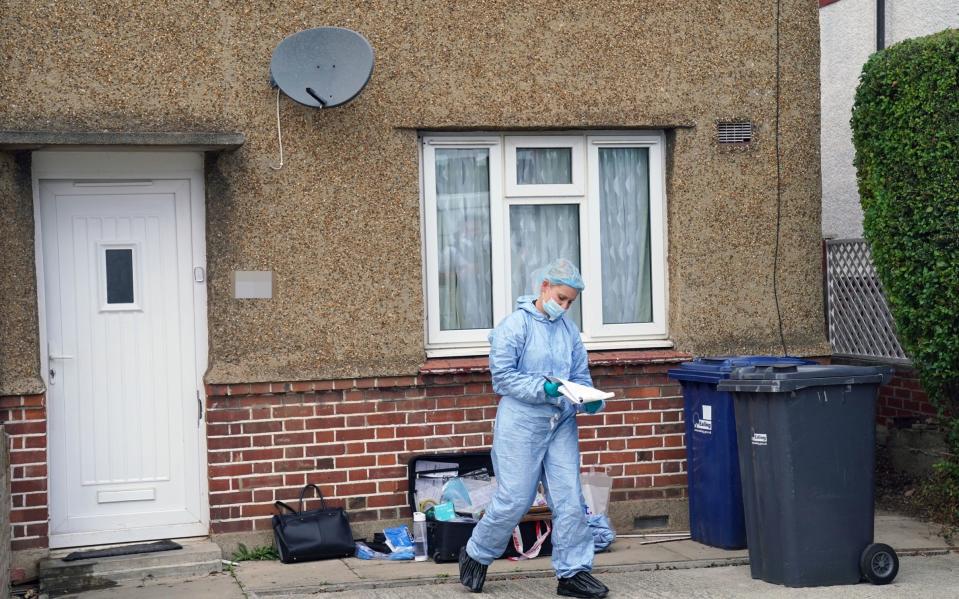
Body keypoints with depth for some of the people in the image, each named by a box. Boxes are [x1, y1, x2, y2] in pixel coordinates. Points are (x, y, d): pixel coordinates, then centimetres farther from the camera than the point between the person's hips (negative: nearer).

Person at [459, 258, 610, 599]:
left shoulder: (570, 330, 10)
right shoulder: (516, 325, -7)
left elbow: (580, 376, 14)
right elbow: (502, 375, -11)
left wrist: (590, 401, -7)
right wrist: (542, 389, -21)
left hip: (561, 424, 6)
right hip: (521, 423, -5)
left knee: (570, 499, 1)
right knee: (514, 499, -2)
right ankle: (475, 555, 21)